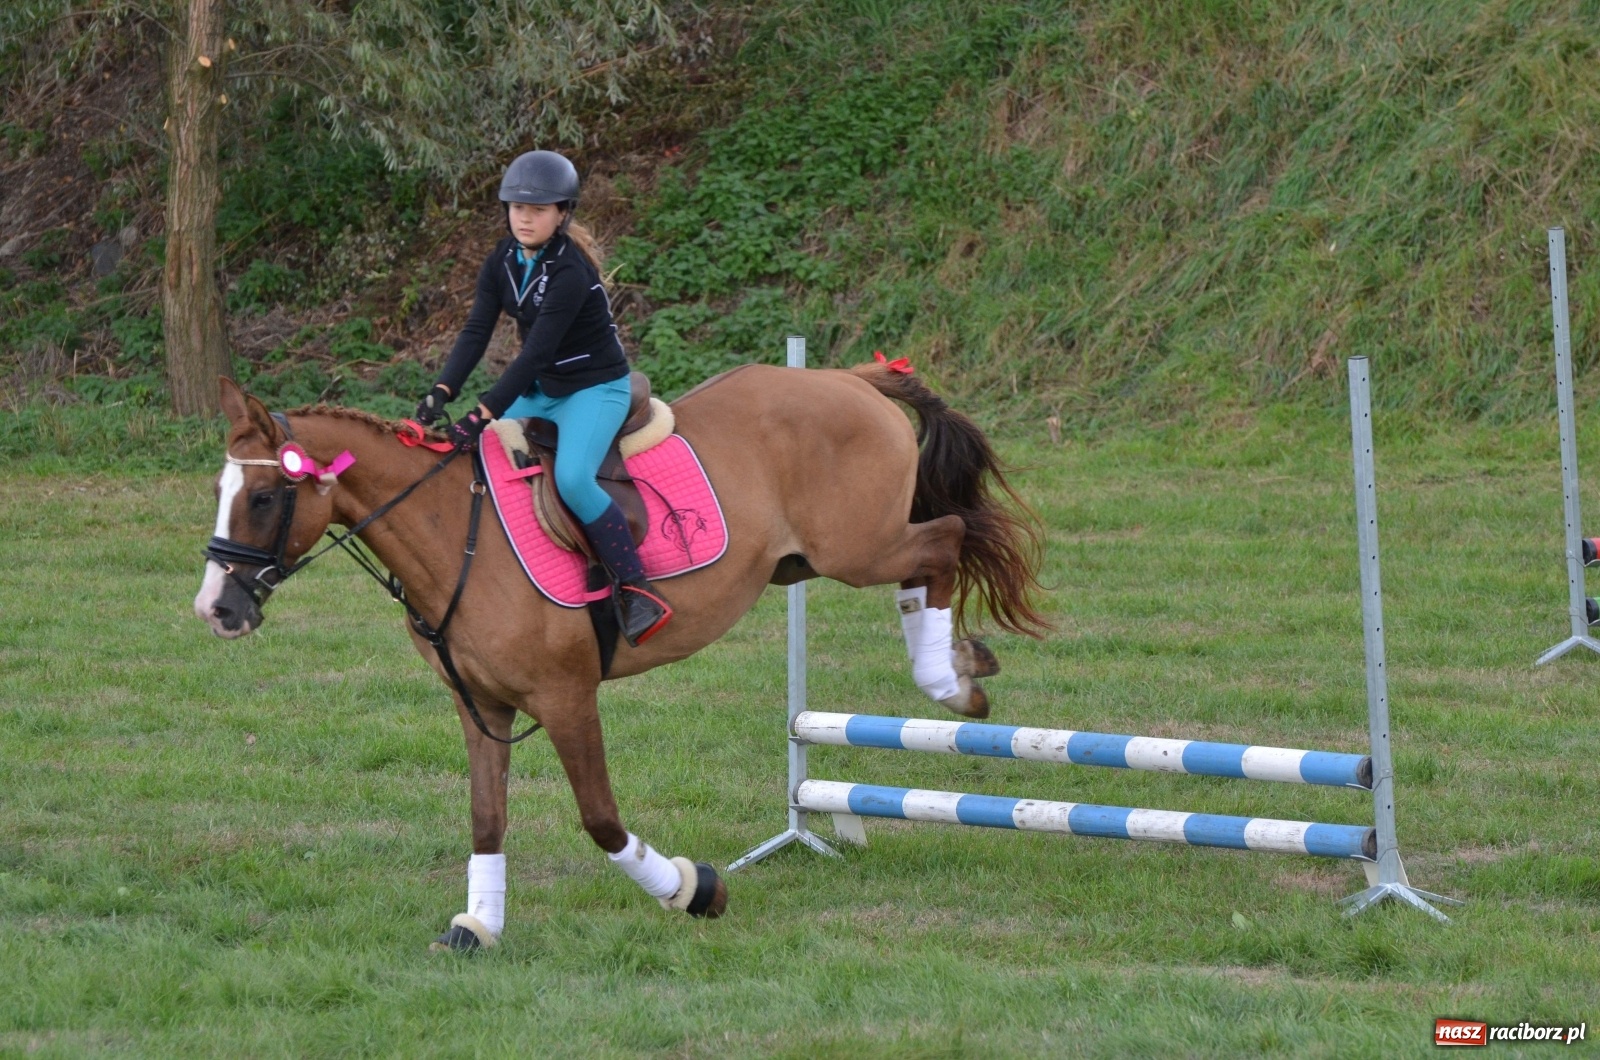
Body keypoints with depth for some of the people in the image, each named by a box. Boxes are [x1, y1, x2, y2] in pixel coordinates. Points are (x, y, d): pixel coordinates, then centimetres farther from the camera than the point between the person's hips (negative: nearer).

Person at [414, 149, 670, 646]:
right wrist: (442, 392, -25)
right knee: (478, 456, 4)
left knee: (572, 477, -30)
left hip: (595, 387, -9)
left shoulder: (570, 272, -25)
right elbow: (476, 332, -9)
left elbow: (537, 351, -31)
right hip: (541, 389, 9)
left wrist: (483, 414, -36)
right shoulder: (502, 262, -2)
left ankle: (638, 591, -24)